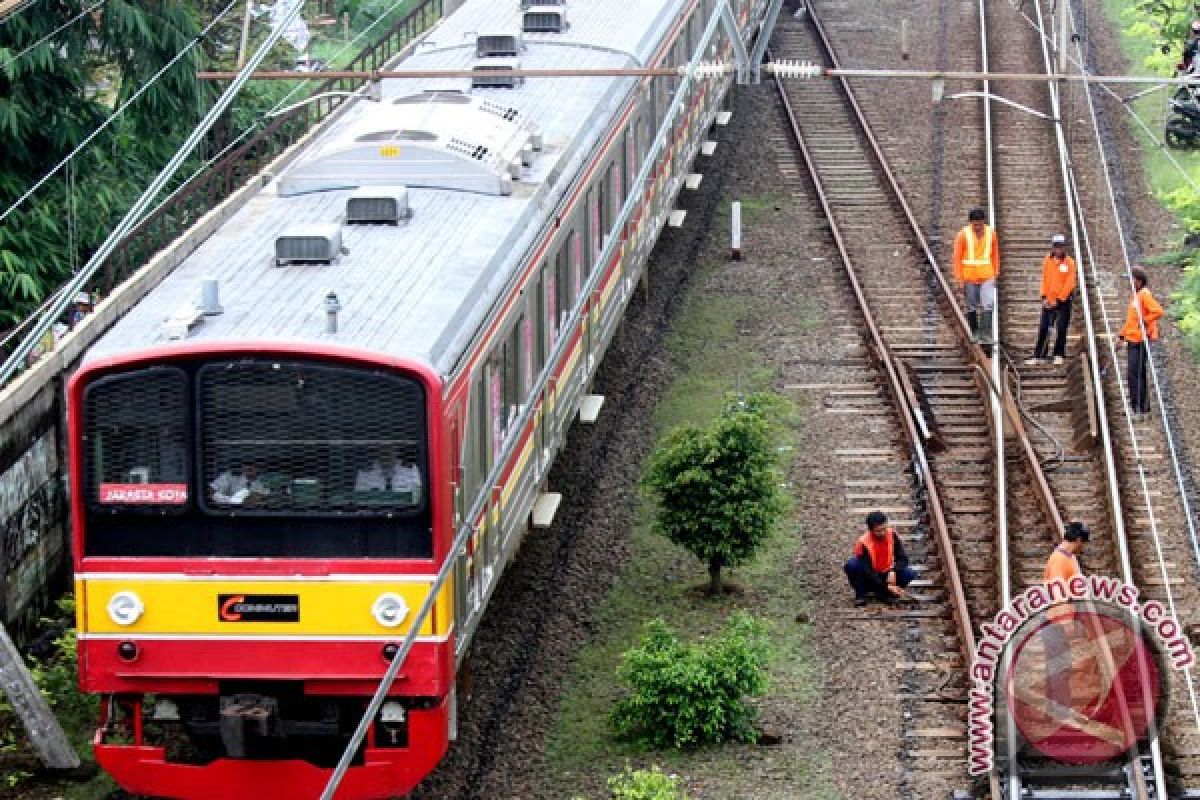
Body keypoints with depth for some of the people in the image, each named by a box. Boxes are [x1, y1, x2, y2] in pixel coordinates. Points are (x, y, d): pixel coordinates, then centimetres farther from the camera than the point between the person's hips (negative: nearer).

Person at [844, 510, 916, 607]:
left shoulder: (892, 535, -14)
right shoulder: (864, 542, -24)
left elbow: (903, 558, -11)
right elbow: (867, 571, -27)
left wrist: (893, 571, -31)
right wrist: (887, 587, -34)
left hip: (886, 575, 3)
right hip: (869, 580, -3)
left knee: (910, 573, -23)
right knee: (851, 565, -32)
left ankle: (883, 593, -3)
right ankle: (860, 594, -8)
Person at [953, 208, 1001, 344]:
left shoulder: (991, 233, -1)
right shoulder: (963, 235, -9)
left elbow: (995, 255, 10)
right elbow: (957, 257, -6)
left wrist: (996, 274, 10)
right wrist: (960, 279, -9)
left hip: (987, 276, 1)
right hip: (969, 276, -1)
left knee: (988, 305, -12)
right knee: (972, 307, 8)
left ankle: (985, 334, -12)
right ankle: (974, 333, 23)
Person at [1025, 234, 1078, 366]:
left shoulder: (1069, 262, -5)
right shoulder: (1047, 261, 5)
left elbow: (1069, 283, -7)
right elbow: (1045, 280, 8)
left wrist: (1059, 299, -12)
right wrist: (1044, 297, -2)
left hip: (1063, 300, -3)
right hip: (1049, 301, 3)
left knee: (1061, 329, 1)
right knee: (1043, 328, 1)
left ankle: (1059, 355, 11)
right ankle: (1038, 356, 3)